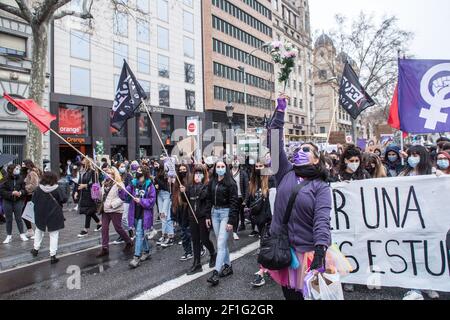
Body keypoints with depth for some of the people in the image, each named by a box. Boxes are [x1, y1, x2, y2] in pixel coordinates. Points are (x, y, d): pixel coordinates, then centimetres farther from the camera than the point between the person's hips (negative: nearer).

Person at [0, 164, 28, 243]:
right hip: (7, 202, -1)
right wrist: (12, 193, -21)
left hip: (18, 201, 1)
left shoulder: (20, 178, -4)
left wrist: (21, 192, -18)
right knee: (9, 219, 9)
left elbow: (24, 188, 2)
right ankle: (9, 236, 20)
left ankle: (22, 234, 16)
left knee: (18, 218, 6)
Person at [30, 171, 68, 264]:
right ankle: (53, 256, 5)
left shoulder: (39, 189, -10)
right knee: (53, 235, 5)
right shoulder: (57, 189, -18)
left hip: (41, 215, 3)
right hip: (54, 215, -3)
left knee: (39, 231, 28)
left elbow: (34, 200, -1)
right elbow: (65, 199, -14)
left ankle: (36, 249, 38)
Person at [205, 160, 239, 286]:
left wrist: (231, 221, -17)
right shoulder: (212, 182, 8)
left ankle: (216, 273, -7)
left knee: (221, 244, -9)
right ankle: (228, 266, 28)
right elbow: (209, 199, 13)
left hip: (226, 212, -6)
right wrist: (208, 216, 8)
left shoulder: (230, 183, -9)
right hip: (214, 212, 6)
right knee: (222, 242, 14)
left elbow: (234, 202, -12)